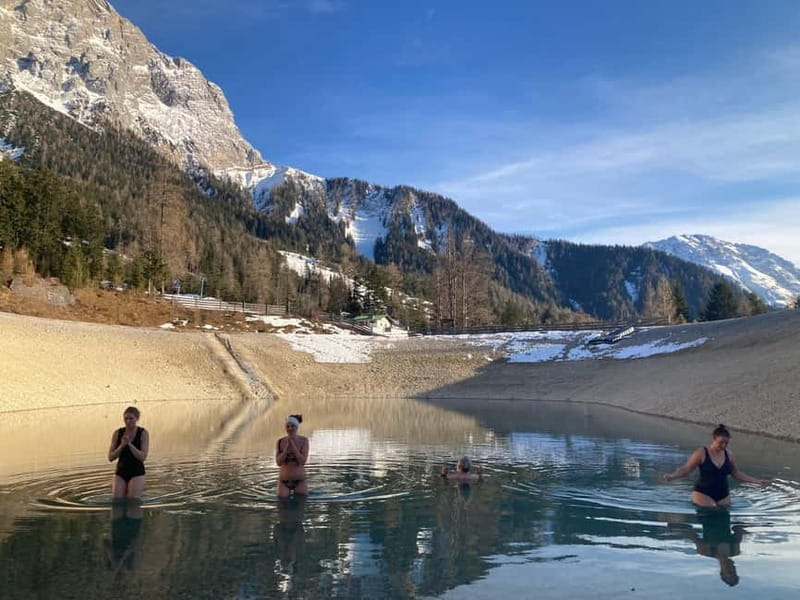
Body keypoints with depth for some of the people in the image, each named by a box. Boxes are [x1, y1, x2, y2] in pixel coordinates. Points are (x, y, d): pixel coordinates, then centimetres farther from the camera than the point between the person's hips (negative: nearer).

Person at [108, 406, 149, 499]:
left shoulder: (143, 433, -6)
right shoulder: (117, 433, 2)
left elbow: (143, 457, -14)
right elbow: (110, 458, -1)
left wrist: (129, 444, -23)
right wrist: (122, 446, -17)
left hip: (137, 473, -3)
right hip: (120, 472, 3)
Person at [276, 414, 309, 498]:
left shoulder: (304, 441, -9)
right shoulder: (280, 442, -5)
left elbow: (303, 461, -17)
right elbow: (278, 462, -12)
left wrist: (293, 445, -23)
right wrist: (287, 446, -22)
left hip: (299, 481, -1)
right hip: (284, 481, 1)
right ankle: (288, 492, 28)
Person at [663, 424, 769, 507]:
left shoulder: (728, 455, 7)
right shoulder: (701, 453, -8)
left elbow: (737, 474, 20)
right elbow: (685, 469, -8)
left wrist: (757, 481, 18)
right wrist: (672, 476, -25)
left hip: (723, 495, 5)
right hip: (703, 494, -5)